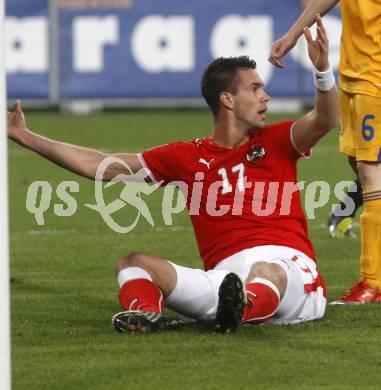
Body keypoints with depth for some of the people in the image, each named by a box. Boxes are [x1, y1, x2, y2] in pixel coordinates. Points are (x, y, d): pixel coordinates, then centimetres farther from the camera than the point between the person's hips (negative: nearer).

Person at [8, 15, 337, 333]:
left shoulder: (276, 142, 14)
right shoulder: (188, 157, 18)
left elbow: (325, 121, -6)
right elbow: (101, 166, 18)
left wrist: (323, 69, -27)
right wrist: (26, 138, 17)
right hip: (225, 273, 3)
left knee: (267, 273, -38)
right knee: (132, 262, -12)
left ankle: (239, 310, -71)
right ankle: (146, 314, -46)